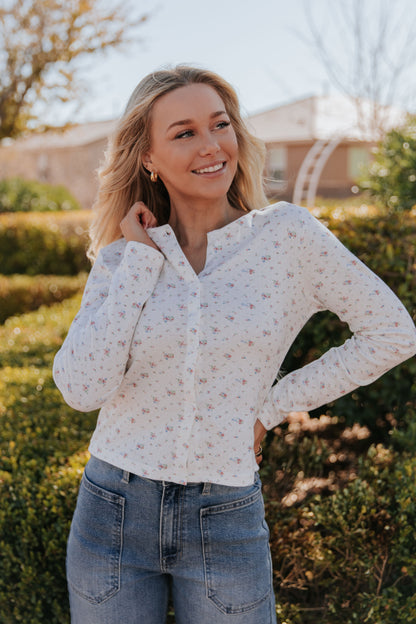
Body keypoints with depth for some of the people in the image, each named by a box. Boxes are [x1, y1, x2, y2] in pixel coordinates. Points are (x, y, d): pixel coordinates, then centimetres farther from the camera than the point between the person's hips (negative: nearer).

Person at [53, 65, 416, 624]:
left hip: (226, 521, -1)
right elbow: (81, 388, -14)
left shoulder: (287, 233, -7)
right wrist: (139, 258, -12)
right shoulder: (124, 254, -2)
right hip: (114, 511, 2)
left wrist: (271, 408, -2)